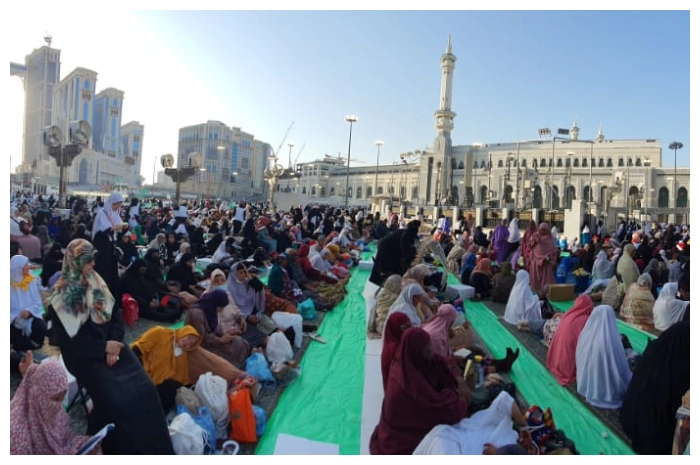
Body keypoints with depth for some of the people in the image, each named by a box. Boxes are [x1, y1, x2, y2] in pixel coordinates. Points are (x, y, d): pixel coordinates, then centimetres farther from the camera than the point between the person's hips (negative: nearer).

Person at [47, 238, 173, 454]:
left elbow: (116, 313, 5)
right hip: (86, 356, -4)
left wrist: (114, 343, -11)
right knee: (116, 399, -22)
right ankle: (126, 447, 1)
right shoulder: (62, 296, -7)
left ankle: (154, 446, 0)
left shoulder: (97, 282, 8)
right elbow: (68, 339, -9)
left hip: (112, 345, 4)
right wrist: (104, 347, -14)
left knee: (145, 389, -16)